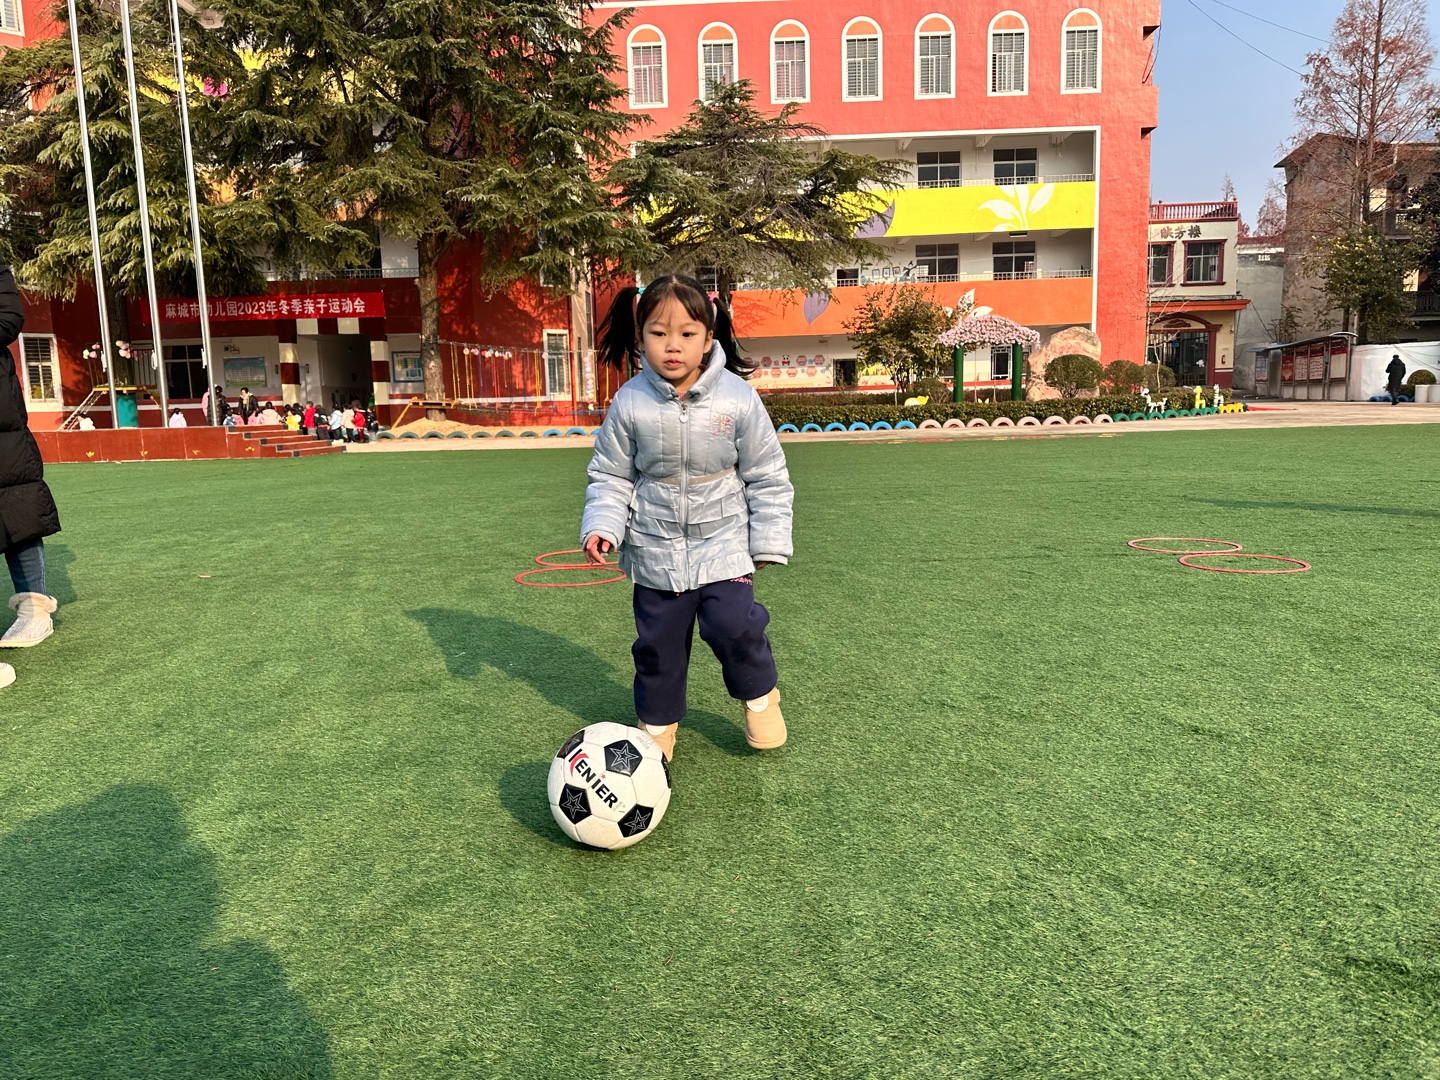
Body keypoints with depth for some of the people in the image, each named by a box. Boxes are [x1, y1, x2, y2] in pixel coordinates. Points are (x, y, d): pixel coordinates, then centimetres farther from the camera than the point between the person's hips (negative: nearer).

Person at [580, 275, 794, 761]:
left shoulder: (738, 397, -10)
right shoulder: (630, 403, -8)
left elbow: (767, 475, -1)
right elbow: (610, 476, 3)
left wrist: (768, 540, -2)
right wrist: (601, 526, -11)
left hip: (723, 542, -1)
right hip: (655, 550, 2)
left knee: (733, 624, -14)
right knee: (657, 640, 9)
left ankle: (760, 695, 17)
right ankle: (658, 722, 32)